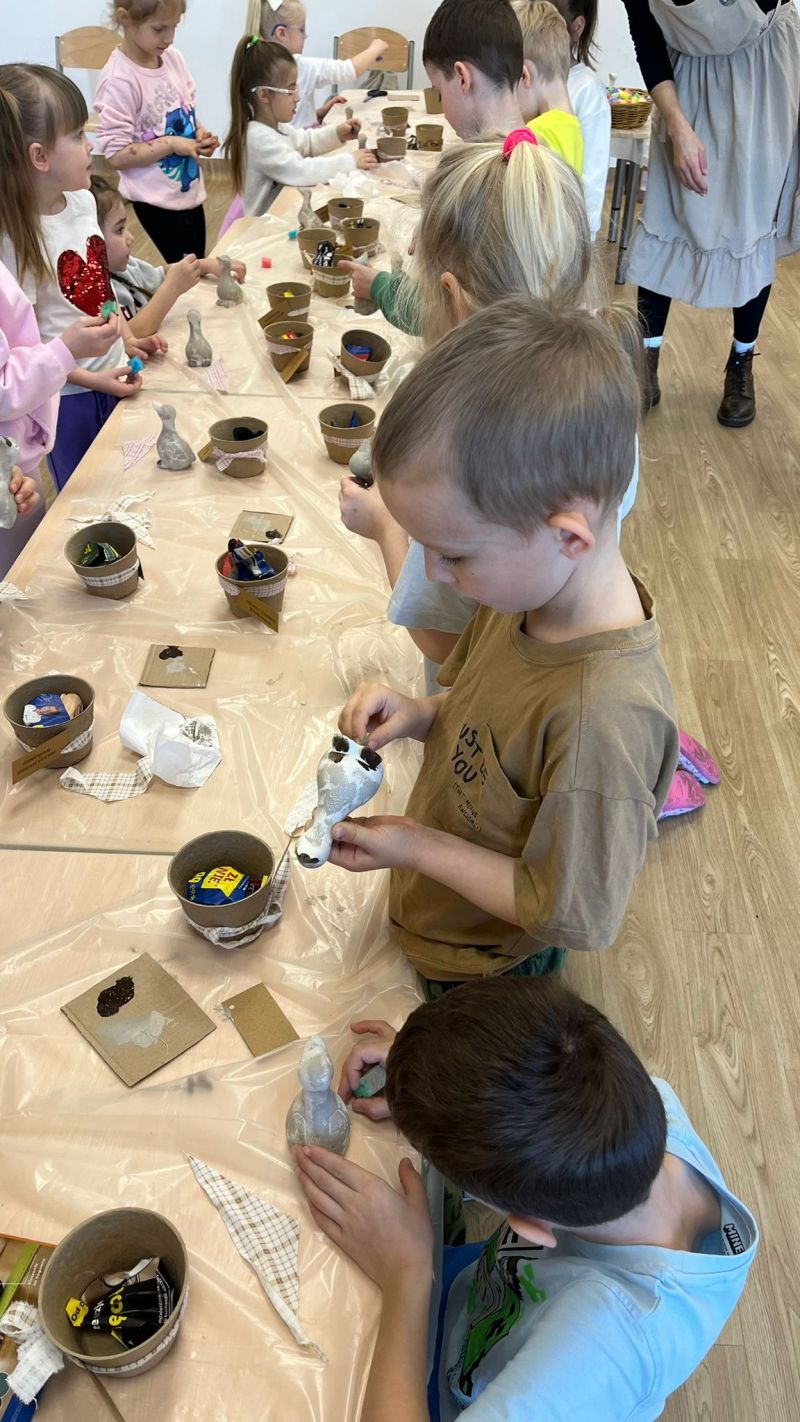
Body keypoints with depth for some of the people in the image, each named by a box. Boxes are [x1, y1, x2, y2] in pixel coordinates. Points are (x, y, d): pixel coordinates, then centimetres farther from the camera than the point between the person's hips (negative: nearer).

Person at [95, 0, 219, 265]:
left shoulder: (173, 57, 2)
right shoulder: (119, 80, -19)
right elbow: (116, 155, -20)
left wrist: (200, 134, -5)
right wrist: (171, 144, -22)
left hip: (191, 190, 7)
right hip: (158, 200, -7)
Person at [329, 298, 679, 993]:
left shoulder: (602, 718, -41)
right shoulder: (528, 585, -16)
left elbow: (575, 915, -28)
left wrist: (416, 846, -24)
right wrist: (419, 715, -16)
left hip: (482, 967, -6)